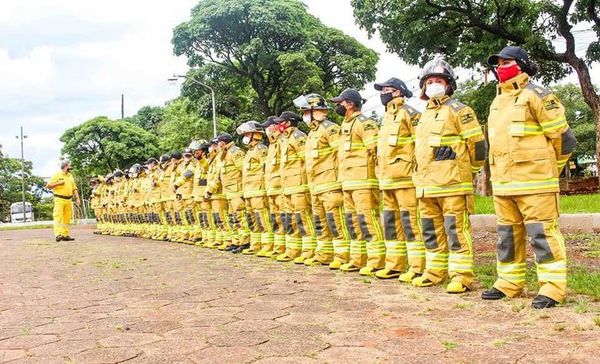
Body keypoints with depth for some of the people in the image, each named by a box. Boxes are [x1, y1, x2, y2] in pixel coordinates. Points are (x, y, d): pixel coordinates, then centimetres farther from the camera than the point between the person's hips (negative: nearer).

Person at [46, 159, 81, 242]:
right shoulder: (57, 175, -1)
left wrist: (77, 198, 8)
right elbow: (48, 186, -4)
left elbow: (74, 188, 19)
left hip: (68, 200, 6)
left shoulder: (70, 176, 18)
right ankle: (58, 235, -22)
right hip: (59, 200, -6)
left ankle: (65, 235, 10)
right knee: (58, 217, -13)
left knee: (67, 219, 6)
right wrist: (58, 183, -14)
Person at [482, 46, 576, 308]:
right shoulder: (497, 102, 17)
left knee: (542, 233, -5)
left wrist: (548, 169, 3)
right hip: (502, 184, 8)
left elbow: (563, 136, -6)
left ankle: (552, 287, 2)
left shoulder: (536, 96, -7)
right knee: (507, 234, 12)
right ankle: (509, 282, 22)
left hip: (534, 182, -8)